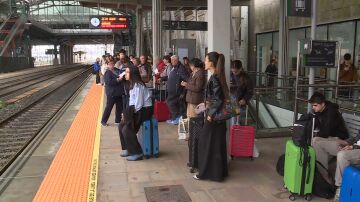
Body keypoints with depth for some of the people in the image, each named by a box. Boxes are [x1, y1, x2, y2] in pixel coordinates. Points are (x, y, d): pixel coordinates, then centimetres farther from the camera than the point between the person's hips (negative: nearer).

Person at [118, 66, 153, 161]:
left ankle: (137, 153, -8)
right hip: (137, 110, 9)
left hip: (145, 111, -9)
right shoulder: (133, 85, 11)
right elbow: (133, 102, 12)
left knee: (126, 129, -16)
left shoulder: (138, 85, -18)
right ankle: (128, 149, 14)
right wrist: (129, 112, -1)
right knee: (121, 126, 5)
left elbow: (139, 103, -21)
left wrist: (131, 113, -13)